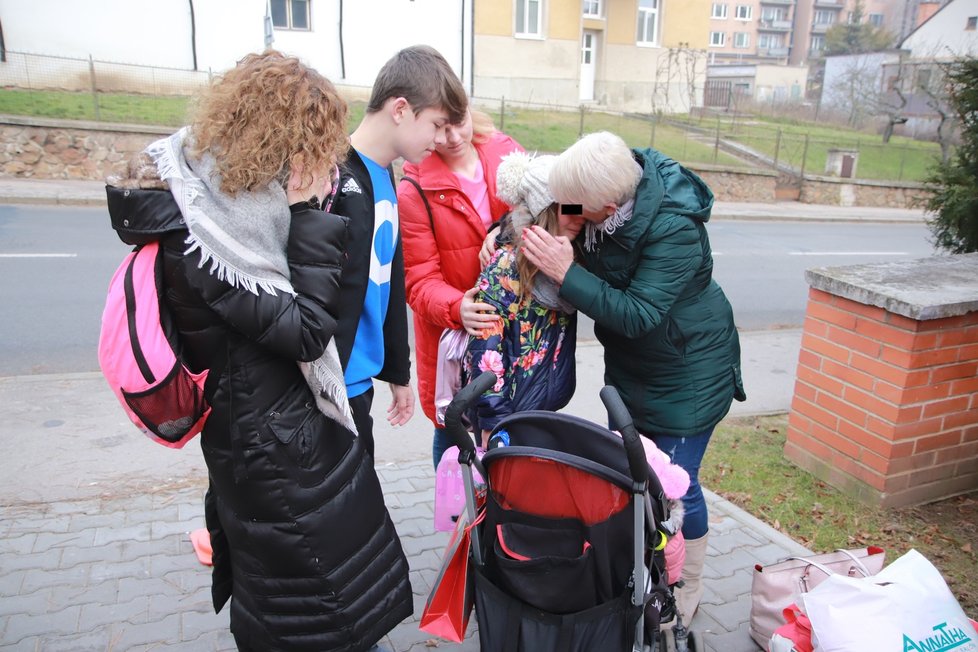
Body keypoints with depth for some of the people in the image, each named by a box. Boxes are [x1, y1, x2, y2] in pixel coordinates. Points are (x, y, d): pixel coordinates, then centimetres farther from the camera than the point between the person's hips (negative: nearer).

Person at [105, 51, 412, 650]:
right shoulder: (198, 237, -25)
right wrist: (312, 222, -23)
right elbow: (305, 333, -25)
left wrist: (308, 217, -8)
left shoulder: (242, 204, 0)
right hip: (271, 445, -8)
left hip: (301, 417, 9)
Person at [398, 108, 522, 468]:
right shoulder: (414, 191, -12)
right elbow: (420, 280, -14)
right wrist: (456, 308, -34)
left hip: (515, 327, 3)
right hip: (450, 335, -3)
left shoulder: (508, 155, -3)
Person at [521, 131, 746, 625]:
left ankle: (685, 594, 30)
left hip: (687, 371, -7)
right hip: (630, 362, 7)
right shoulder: (613, 180, -14)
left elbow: (638, 314, -33)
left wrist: (566, 273, -38)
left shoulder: (675, 230, -34)